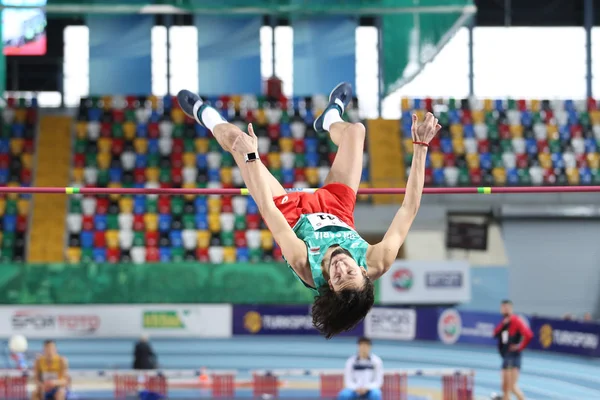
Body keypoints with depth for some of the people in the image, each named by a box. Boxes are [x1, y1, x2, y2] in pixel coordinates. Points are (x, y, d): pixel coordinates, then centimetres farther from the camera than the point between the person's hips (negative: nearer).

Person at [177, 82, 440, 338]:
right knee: (355, 130, 13)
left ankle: (207, 116, 44)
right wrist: (420, 147, -42)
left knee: (234, 137, 5)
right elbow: (409, 209, -39)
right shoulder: (377, 264, -42)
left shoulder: (306, 267, -46)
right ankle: (332, 119, 54)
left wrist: (251, 157, -41)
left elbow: (268, 212, -42)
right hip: (335, 208, 3)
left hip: (290, 211, -3)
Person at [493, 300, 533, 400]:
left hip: (513, 357, -9)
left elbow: (528, 335, -23)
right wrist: (503, 324, -9)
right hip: (505, 357, 9)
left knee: (512, 386, -15)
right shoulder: (504, 322, 15)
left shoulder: (516, 321, -11)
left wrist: (520, 347, -14)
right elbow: (495, 334, 4)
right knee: (505, 387, 13)